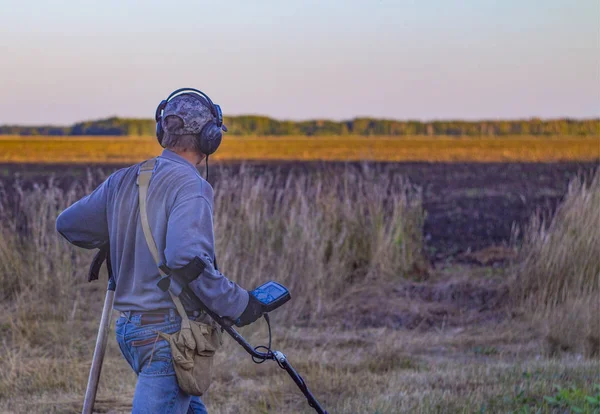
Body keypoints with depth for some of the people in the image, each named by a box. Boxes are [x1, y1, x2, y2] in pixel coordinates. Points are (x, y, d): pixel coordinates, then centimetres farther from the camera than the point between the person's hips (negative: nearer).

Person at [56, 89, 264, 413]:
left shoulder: (123, 180, 8)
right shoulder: (189, 185, -15)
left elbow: (68, 225, 18)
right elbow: (187, 258, -28)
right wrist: (238, 304, -17)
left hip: (129, 327, 9)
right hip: (168, 332, -9)